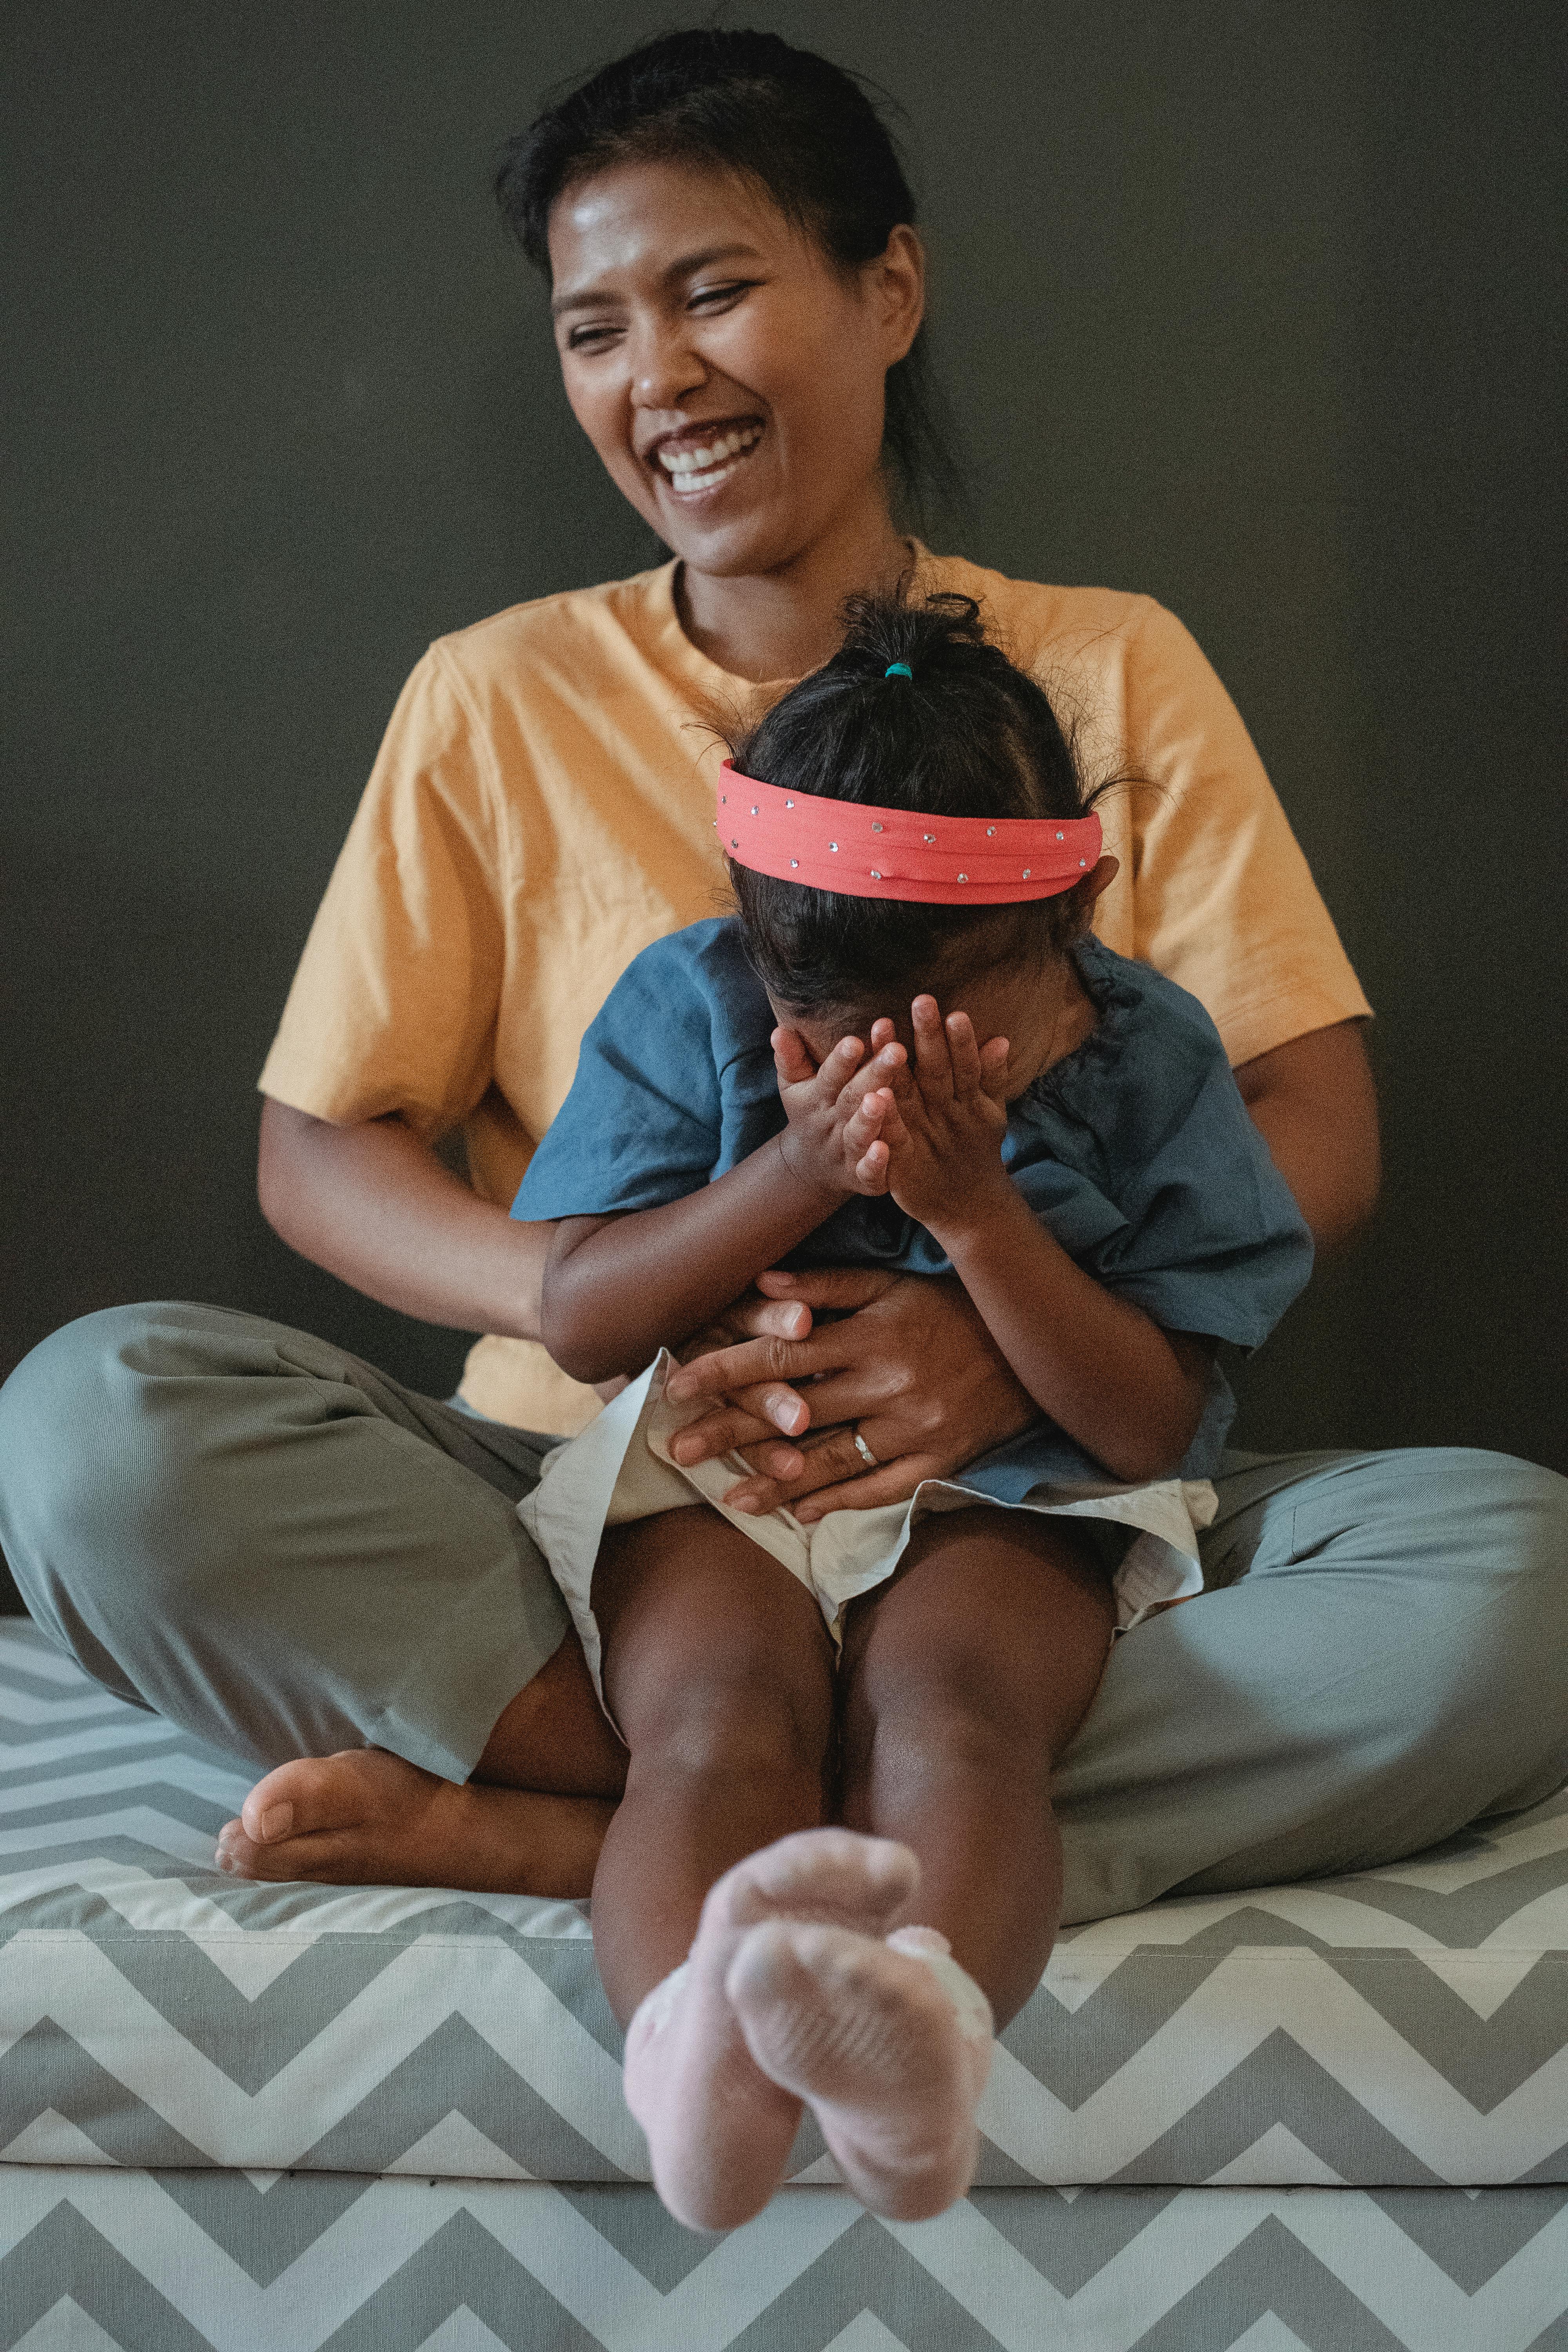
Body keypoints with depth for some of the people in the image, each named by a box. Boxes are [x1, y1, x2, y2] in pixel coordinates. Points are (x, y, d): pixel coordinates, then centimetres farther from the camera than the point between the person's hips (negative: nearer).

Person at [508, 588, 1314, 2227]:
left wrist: (975, 1208, -17)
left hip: (1007, 1493, -1)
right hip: (710, 1468, 1)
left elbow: (1150, 1425, -3)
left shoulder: (1144, 1056, -1)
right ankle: (691, 2027, -65)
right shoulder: (689, 1007, 1)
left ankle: (924, 2006, -69)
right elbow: (579, 1324, -2)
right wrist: (798, 1172, -16)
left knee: (947, 1708, -36)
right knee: (723, 1710, -34)